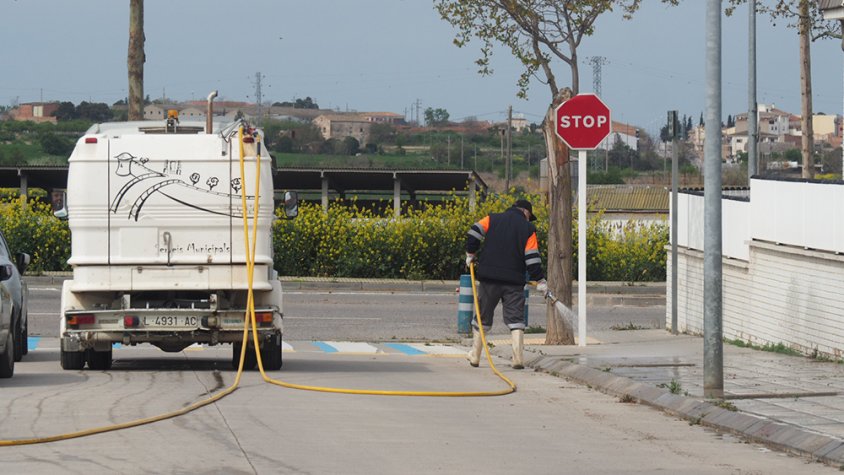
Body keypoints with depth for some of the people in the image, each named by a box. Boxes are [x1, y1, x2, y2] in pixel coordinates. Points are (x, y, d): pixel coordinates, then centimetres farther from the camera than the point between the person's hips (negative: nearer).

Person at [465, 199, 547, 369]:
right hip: (514, 282, -2)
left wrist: (470, 253, 10)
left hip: (489, 278, 2)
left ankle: (474, 356, 18)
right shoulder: (528, 229, 4)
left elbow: (474, 232, -4)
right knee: (515, 318, 0)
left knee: (482, 317, 12)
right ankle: (518, 359, -13)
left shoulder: (493, 219, 9)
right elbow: (532, 258, -2)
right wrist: (540, 280, 4)